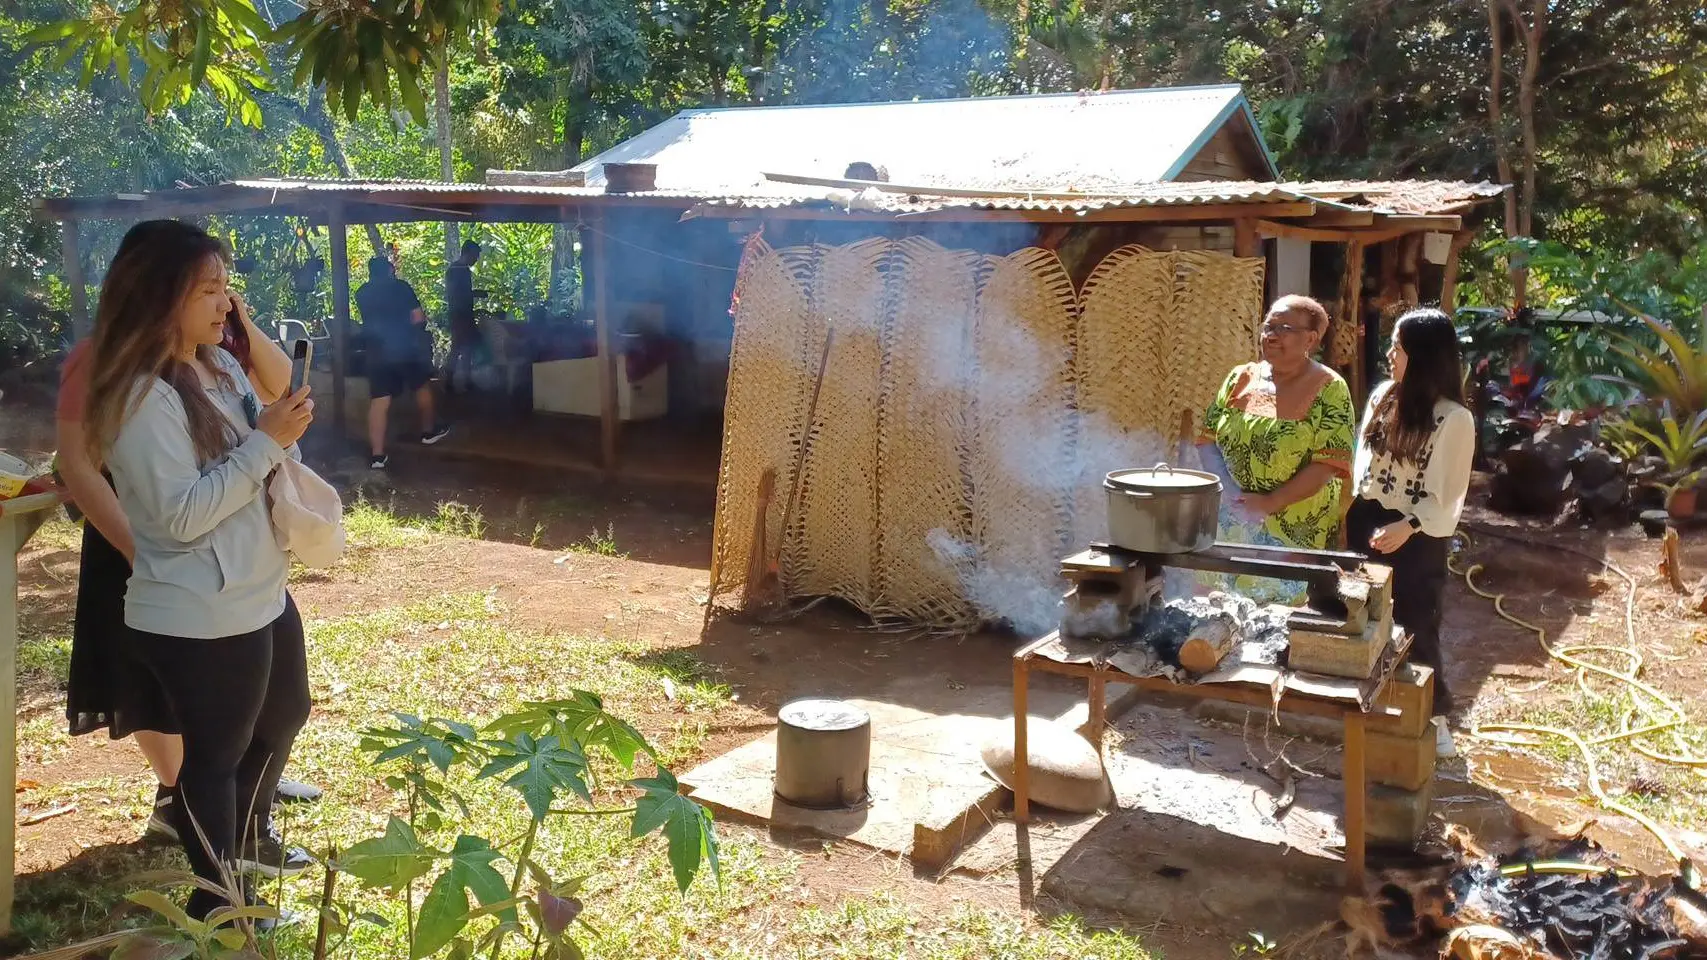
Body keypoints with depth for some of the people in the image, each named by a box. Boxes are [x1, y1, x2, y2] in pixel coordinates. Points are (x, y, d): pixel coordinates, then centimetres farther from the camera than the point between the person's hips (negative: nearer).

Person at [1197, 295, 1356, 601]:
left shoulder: (1329, 389, -6)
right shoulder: (1240, 378, 7)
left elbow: (1328, 465, -13)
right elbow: (1207, 440, 6)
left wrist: (1269, 503, -19)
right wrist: (1230, 493, -10)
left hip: (1295, 536, -4)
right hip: (1230, 528, 4)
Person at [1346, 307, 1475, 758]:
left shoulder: (1454, 418, -14)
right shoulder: (1383, 397, 4)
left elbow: (1447, 493, -14)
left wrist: (1407, 527, -25)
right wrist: (1353, 515, 7)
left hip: (1416, 537, -6)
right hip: (1367, 524, 6)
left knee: (1414, 628, 3)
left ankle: (1433, 717, 21)